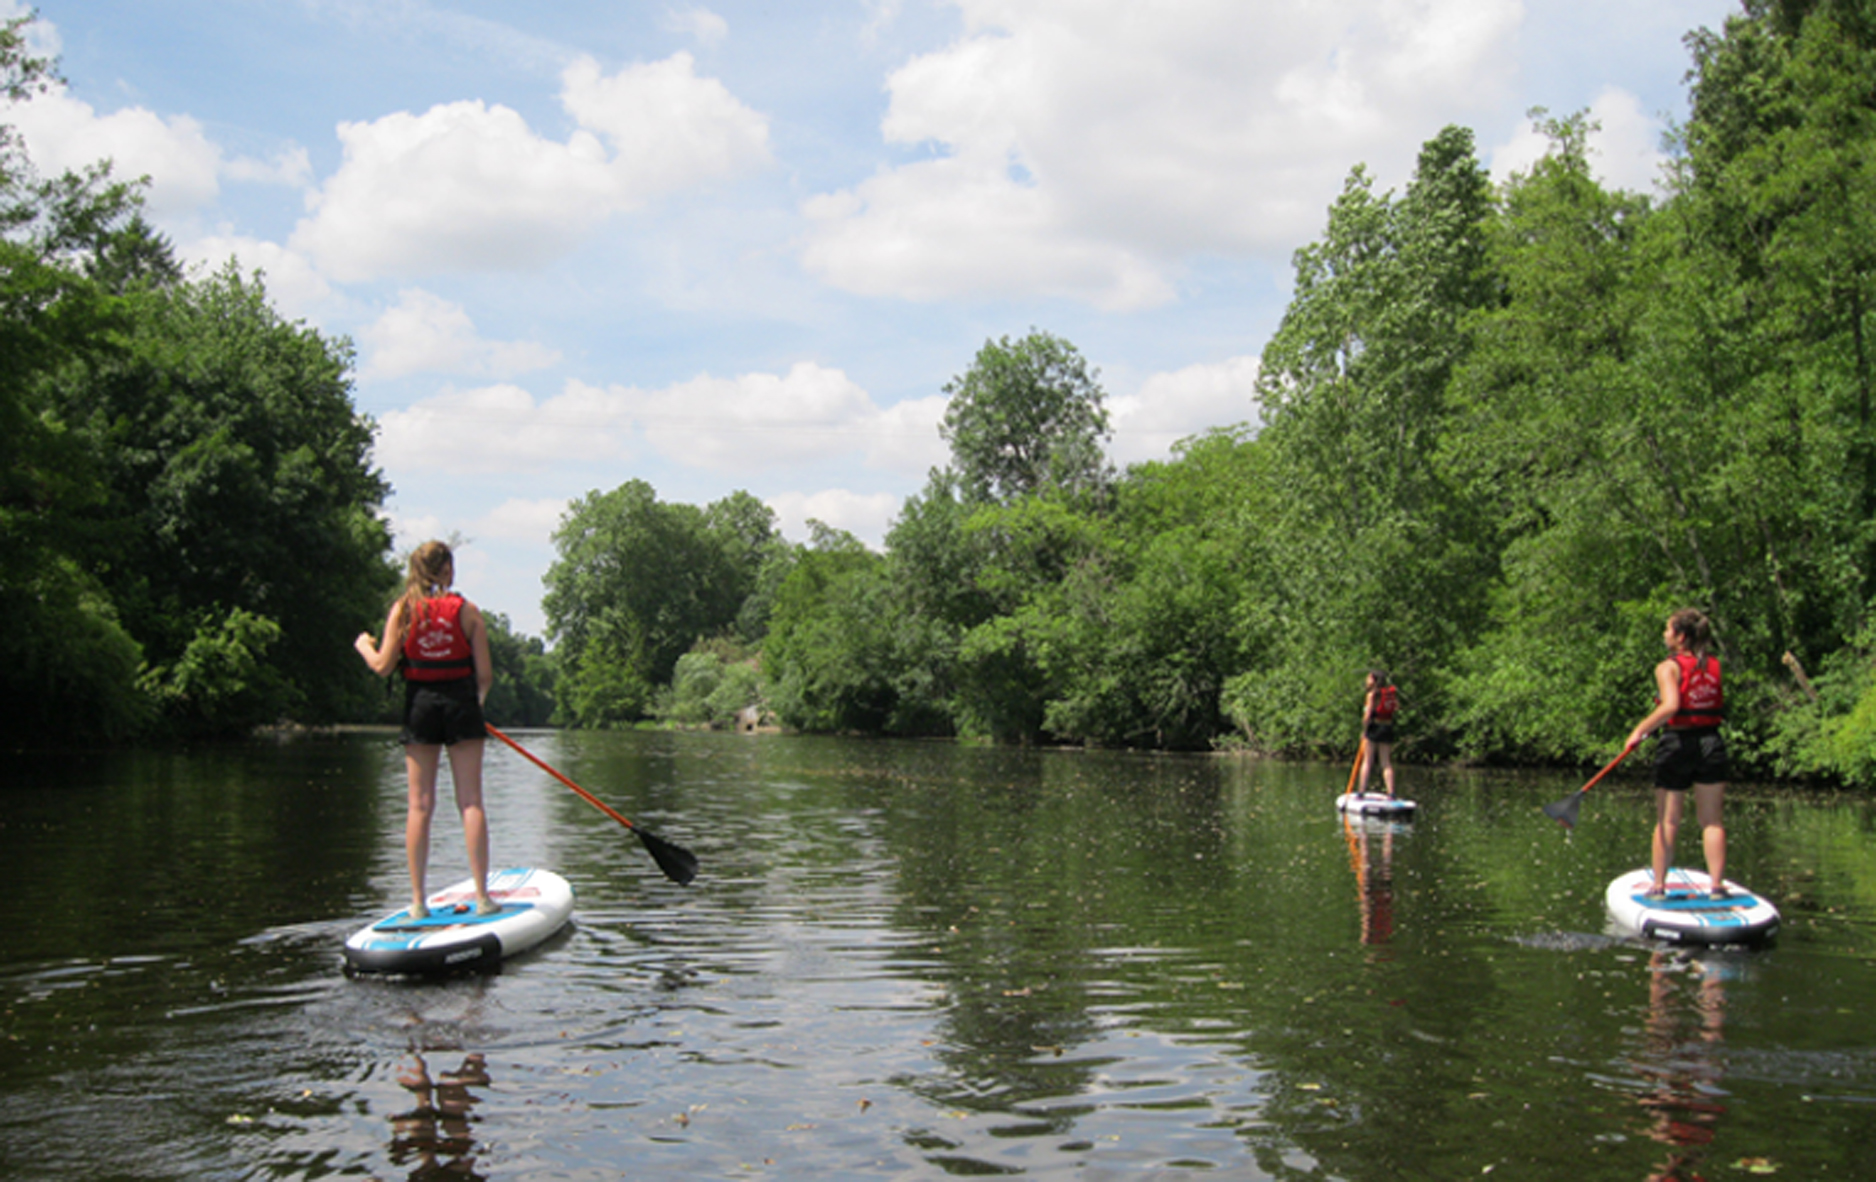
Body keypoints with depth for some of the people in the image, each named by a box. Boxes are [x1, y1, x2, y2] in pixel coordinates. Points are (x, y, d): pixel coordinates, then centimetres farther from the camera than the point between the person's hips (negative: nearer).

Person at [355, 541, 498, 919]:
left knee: (420, 804, 5)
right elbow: (485, 674, -4)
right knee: (470, 802, 0)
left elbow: (383, 666, -3)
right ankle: (482, 895, -2)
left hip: (420, 705, 1)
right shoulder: (466, 611, -3)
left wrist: (364, 645, 18)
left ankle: (418, 900, 5)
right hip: (461, 703, -1)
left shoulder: (403, 609, -1)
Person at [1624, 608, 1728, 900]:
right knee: (1711, 820, 8)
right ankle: (1717, 884, 5)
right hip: (1711, 742, 4)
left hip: (1677, 744, -3)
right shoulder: (1714, 665, 5)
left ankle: (1659, 885, 9)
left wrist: (1640, 730, -17)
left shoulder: (1668, 668, -10)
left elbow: (1670, 706, -25)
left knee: (1668, 821, 5)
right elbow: (1720, 705, 16)